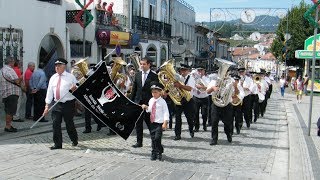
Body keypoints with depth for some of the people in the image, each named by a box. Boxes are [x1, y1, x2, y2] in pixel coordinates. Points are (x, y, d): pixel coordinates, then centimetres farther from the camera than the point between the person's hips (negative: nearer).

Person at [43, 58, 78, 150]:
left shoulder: (70, 77, 2)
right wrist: (47, 105, 5)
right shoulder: (53, 78, 11)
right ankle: (57, 144, 7)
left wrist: (75, 88, -18)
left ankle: (74, 140, 28)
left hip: (68, 104, -3)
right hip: (57, 104, 3)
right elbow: (49, 92, 10)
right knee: (55, 124, -3)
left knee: (69, 124, 4)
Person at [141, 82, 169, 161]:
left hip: (159, 123, -5)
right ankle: (154, 154, 19)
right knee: (153, 139, 8)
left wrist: (165, 123, -15)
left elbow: (166, 112, -9)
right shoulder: (151, 101, 10)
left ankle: (159, 153, 6)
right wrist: (146, 107, 3)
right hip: (152, 123, 6)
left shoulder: (162, 101, -7)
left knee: (157, 138, -13)